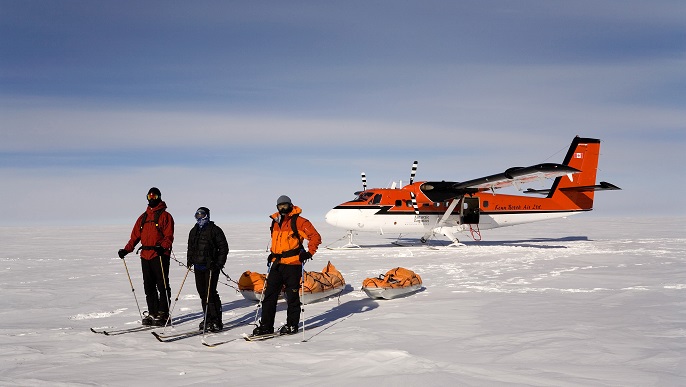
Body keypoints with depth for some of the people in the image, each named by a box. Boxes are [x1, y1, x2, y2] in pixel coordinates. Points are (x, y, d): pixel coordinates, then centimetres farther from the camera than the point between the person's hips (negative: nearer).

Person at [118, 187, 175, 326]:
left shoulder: (165, 216, 1)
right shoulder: (143, 217, 19)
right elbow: (135, 235, 16)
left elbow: (169, 236, -8)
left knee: (162, 286, -5)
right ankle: (152, 313, 15)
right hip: (145, 256, 7)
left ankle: (163, 314, -2)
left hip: (160, 256, -6)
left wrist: (162, 247, -26)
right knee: (149, 287, 8)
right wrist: (126, 249, 3)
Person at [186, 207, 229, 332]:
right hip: (198, 267, 7)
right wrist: (189, 259, 13)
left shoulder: (215, 230, -4)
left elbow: (223, 248, -5)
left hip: (211, 267, -7)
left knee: (210, 293, -11)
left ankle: (216, 321, -6)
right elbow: (191, 247, 28)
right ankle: (207, 319, 17)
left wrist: (219, 263, -12)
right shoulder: (194, 231, 17)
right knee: (202, 293, 8)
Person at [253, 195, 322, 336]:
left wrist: (309, 253, -12)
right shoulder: (275, 222, 15)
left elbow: (315, 236, -8)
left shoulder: (298, 221, -7)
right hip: (277, 264, 6)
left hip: (292, 264, -6)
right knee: (269, 295, 2)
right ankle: (266, 325, 7)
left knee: (292, 296, 3)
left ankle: (292, 325, 14)